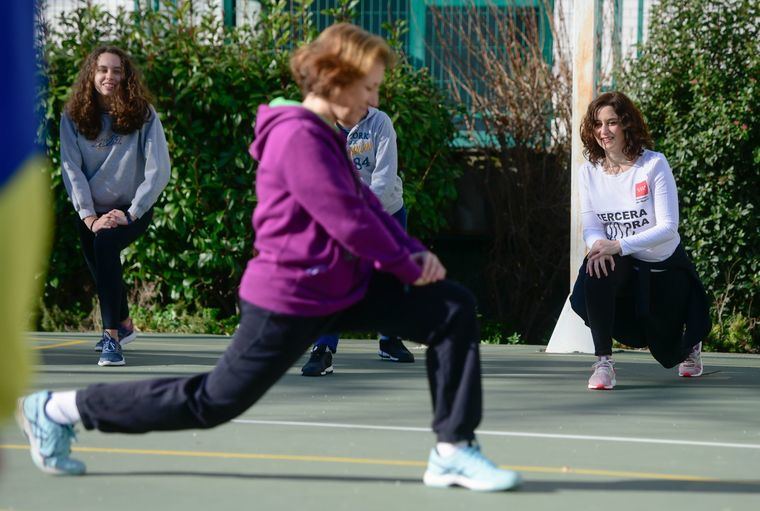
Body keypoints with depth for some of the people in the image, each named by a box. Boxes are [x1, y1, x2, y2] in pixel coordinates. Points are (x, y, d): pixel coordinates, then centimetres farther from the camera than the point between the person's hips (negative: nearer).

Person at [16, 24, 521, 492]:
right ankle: (58, 409, 17)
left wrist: (415, 252, -1)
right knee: (215, 400, 2)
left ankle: (454, 450, -2)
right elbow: (350, 222, -24)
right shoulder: (299, 138, -22)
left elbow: (367, 205, 15)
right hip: (291, 301, -9)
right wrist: (410, 266, -12)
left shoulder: (323, 136, 11)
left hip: (343, 287, 9)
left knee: (454, 308, -3)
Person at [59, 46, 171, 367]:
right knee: (100, 269, 14)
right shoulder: (74, 117, -6)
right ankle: (124, 325, 45)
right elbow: (71, 169, -9)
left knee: (105, 243, -30)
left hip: (132, 210, -4)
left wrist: (131, 214, -18)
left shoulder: (143, 115, -11)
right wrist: (89, 217, -16)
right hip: (91, 212, 4)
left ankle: (112, 336, -31)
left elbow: (159, 170, -14)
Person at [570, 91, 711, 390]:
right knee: (595, 271, -35)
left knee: (667, 354, 11)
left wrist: (618, 245, -36)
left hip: (666, 268, -2)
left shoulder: (653, 165, -19)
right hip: (625, 266, 2)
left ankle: (691, 341, 51)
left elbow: (668, 228, -23)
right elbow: (591, 227, -5)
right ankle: (603, 363, -26)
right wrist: (598, 244, -31)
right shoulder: (590, 171, -6)